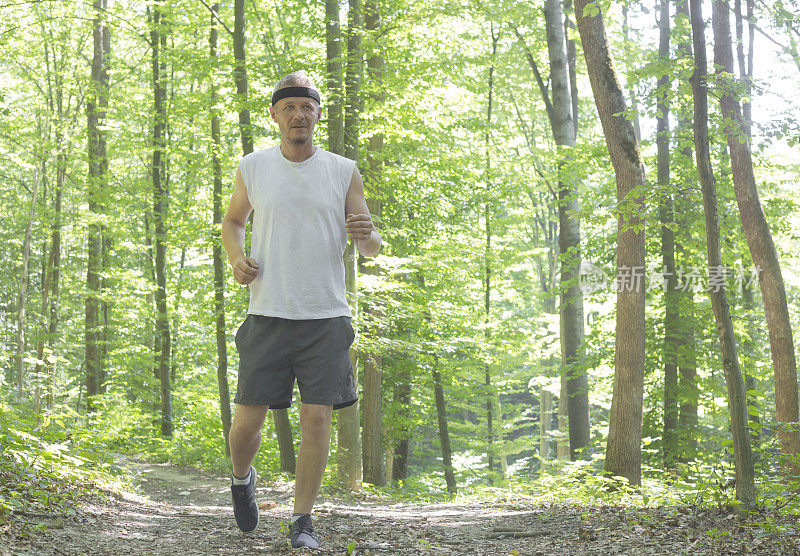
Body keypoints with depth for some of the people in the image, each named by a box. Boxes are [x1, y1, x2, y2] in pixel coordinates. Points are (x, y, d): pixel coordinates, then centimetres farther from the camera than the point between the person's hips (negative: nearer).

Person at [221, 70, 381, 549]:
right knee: (249, 418, 0)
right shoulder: (253, 168, 6)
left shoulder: (344, 172, 5)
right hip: (268, 314, 0)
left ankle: (303, 522, 6)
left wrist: (366, 234, -18)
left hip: (327, 316, 0)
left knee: (317, 417, -6)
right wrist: (237, 258, -1)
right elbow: (233, 221, 21)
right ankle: (242, 478, 33)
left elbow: (372, 247, 7)